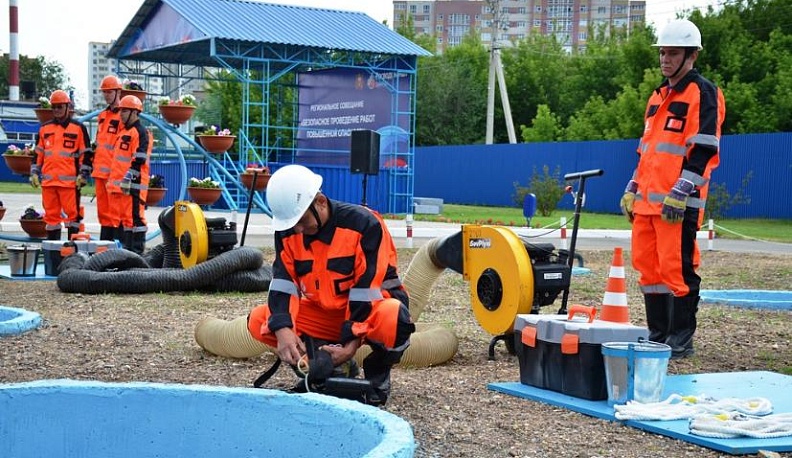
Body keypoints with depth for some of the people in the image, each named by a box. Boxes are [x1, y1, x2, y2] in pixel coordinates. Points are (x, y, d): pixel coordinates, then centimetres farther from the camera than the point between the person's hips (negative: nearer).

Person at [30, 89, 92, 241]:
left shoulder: (78, 128, 3)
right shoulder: (44, 128, 15)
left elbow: (86, 154, 1)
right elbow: (38, 154, 20)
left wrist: (83, 175, -5)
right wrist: (34, 173, 12)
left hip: (69, 180, -4)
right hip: (48, 180, 5)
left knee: (72, 213, -5)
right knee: (51, 214, 9)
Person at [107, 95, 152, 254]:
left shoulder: (141, 133, -8)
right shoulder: (123, 132, 22)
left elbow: (139, 160, -17)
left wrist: (128, 179, -22)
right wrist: (112, 179, 26)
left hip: (132, 185, -10)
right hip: (117, 184, 10)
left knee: (134, 217, -10)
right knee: (118, 218, 13)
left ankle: (137, 251, -8)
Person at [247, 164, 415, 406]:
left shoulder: (364, 223, -22)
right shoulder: (287, 232, -6)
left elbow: (367, 288, -24)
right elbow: (282, 283, -14)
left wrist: (352, 342, -28)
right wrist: (283, 329, -32)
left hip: (371, 307, -5)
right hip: (321, 314, 5)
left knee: (393, 320, -41)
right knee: (259, 321, -13)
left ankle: (376, 376, -7)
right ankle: (333, 367, 0)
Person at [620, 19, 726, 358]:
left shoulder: (703, 93, -4)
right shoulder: (658, 96, 21)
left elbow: (704, 150, -12)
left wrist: (680, 192, -18)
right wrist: (632, 189, 21)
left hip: (678, 203, -8)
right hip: (647, 200, 8)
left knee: (677, 267, -6)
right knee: (647, 265, 10)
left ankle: (681, 339, 3)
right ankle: (657, 334, 19)